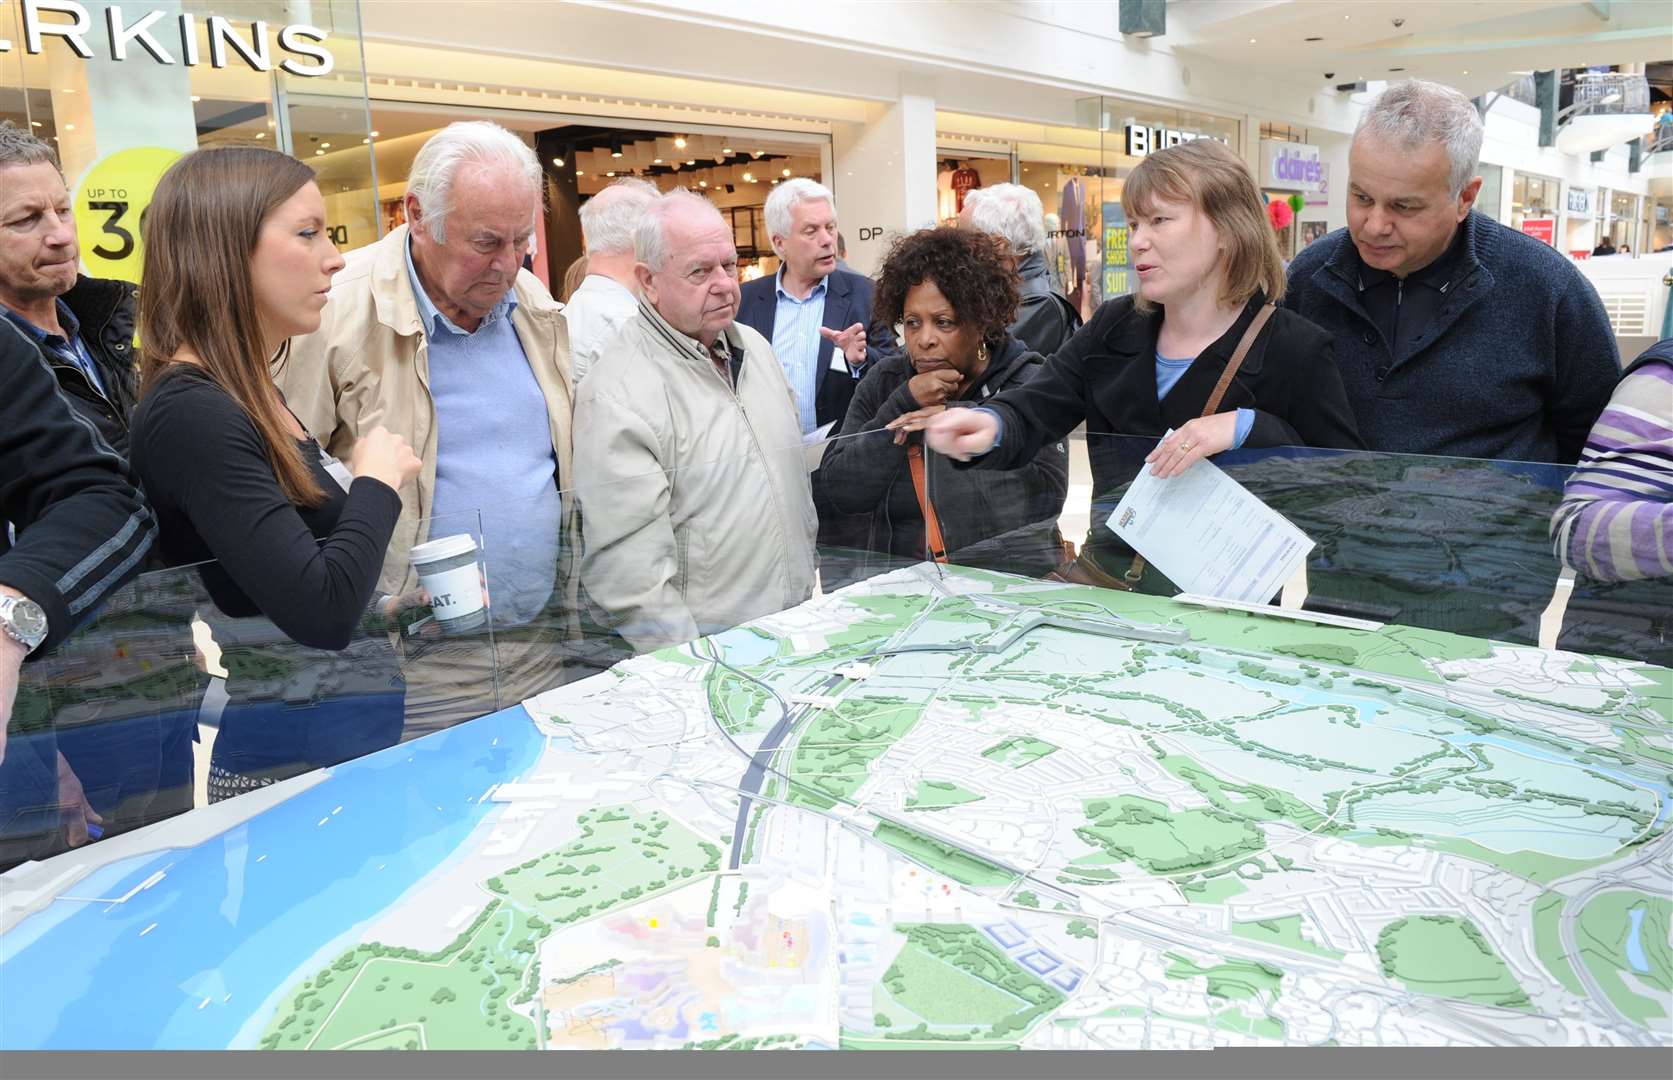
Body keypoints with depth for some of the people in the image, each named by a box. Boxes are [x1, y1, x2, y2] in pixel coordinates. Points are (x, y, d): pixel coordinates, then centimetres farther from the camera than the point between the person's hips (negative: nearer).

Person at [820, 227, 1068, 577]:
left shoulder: (1028, 383, 1)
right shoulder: (883, 384, 7)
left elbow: (1046, 495, -8)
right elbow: (843, 492, -1)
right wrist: (904, 404, -9)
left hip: (1010, 583, -1)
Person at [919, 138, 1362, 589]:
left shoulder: (1294, 349, -6)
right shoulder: (1114, 327, 9)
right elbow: (1031, 411, -1)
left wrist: (1247, 430, -21)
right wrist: (989, 426, -25)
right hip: (1102, 576, 5)